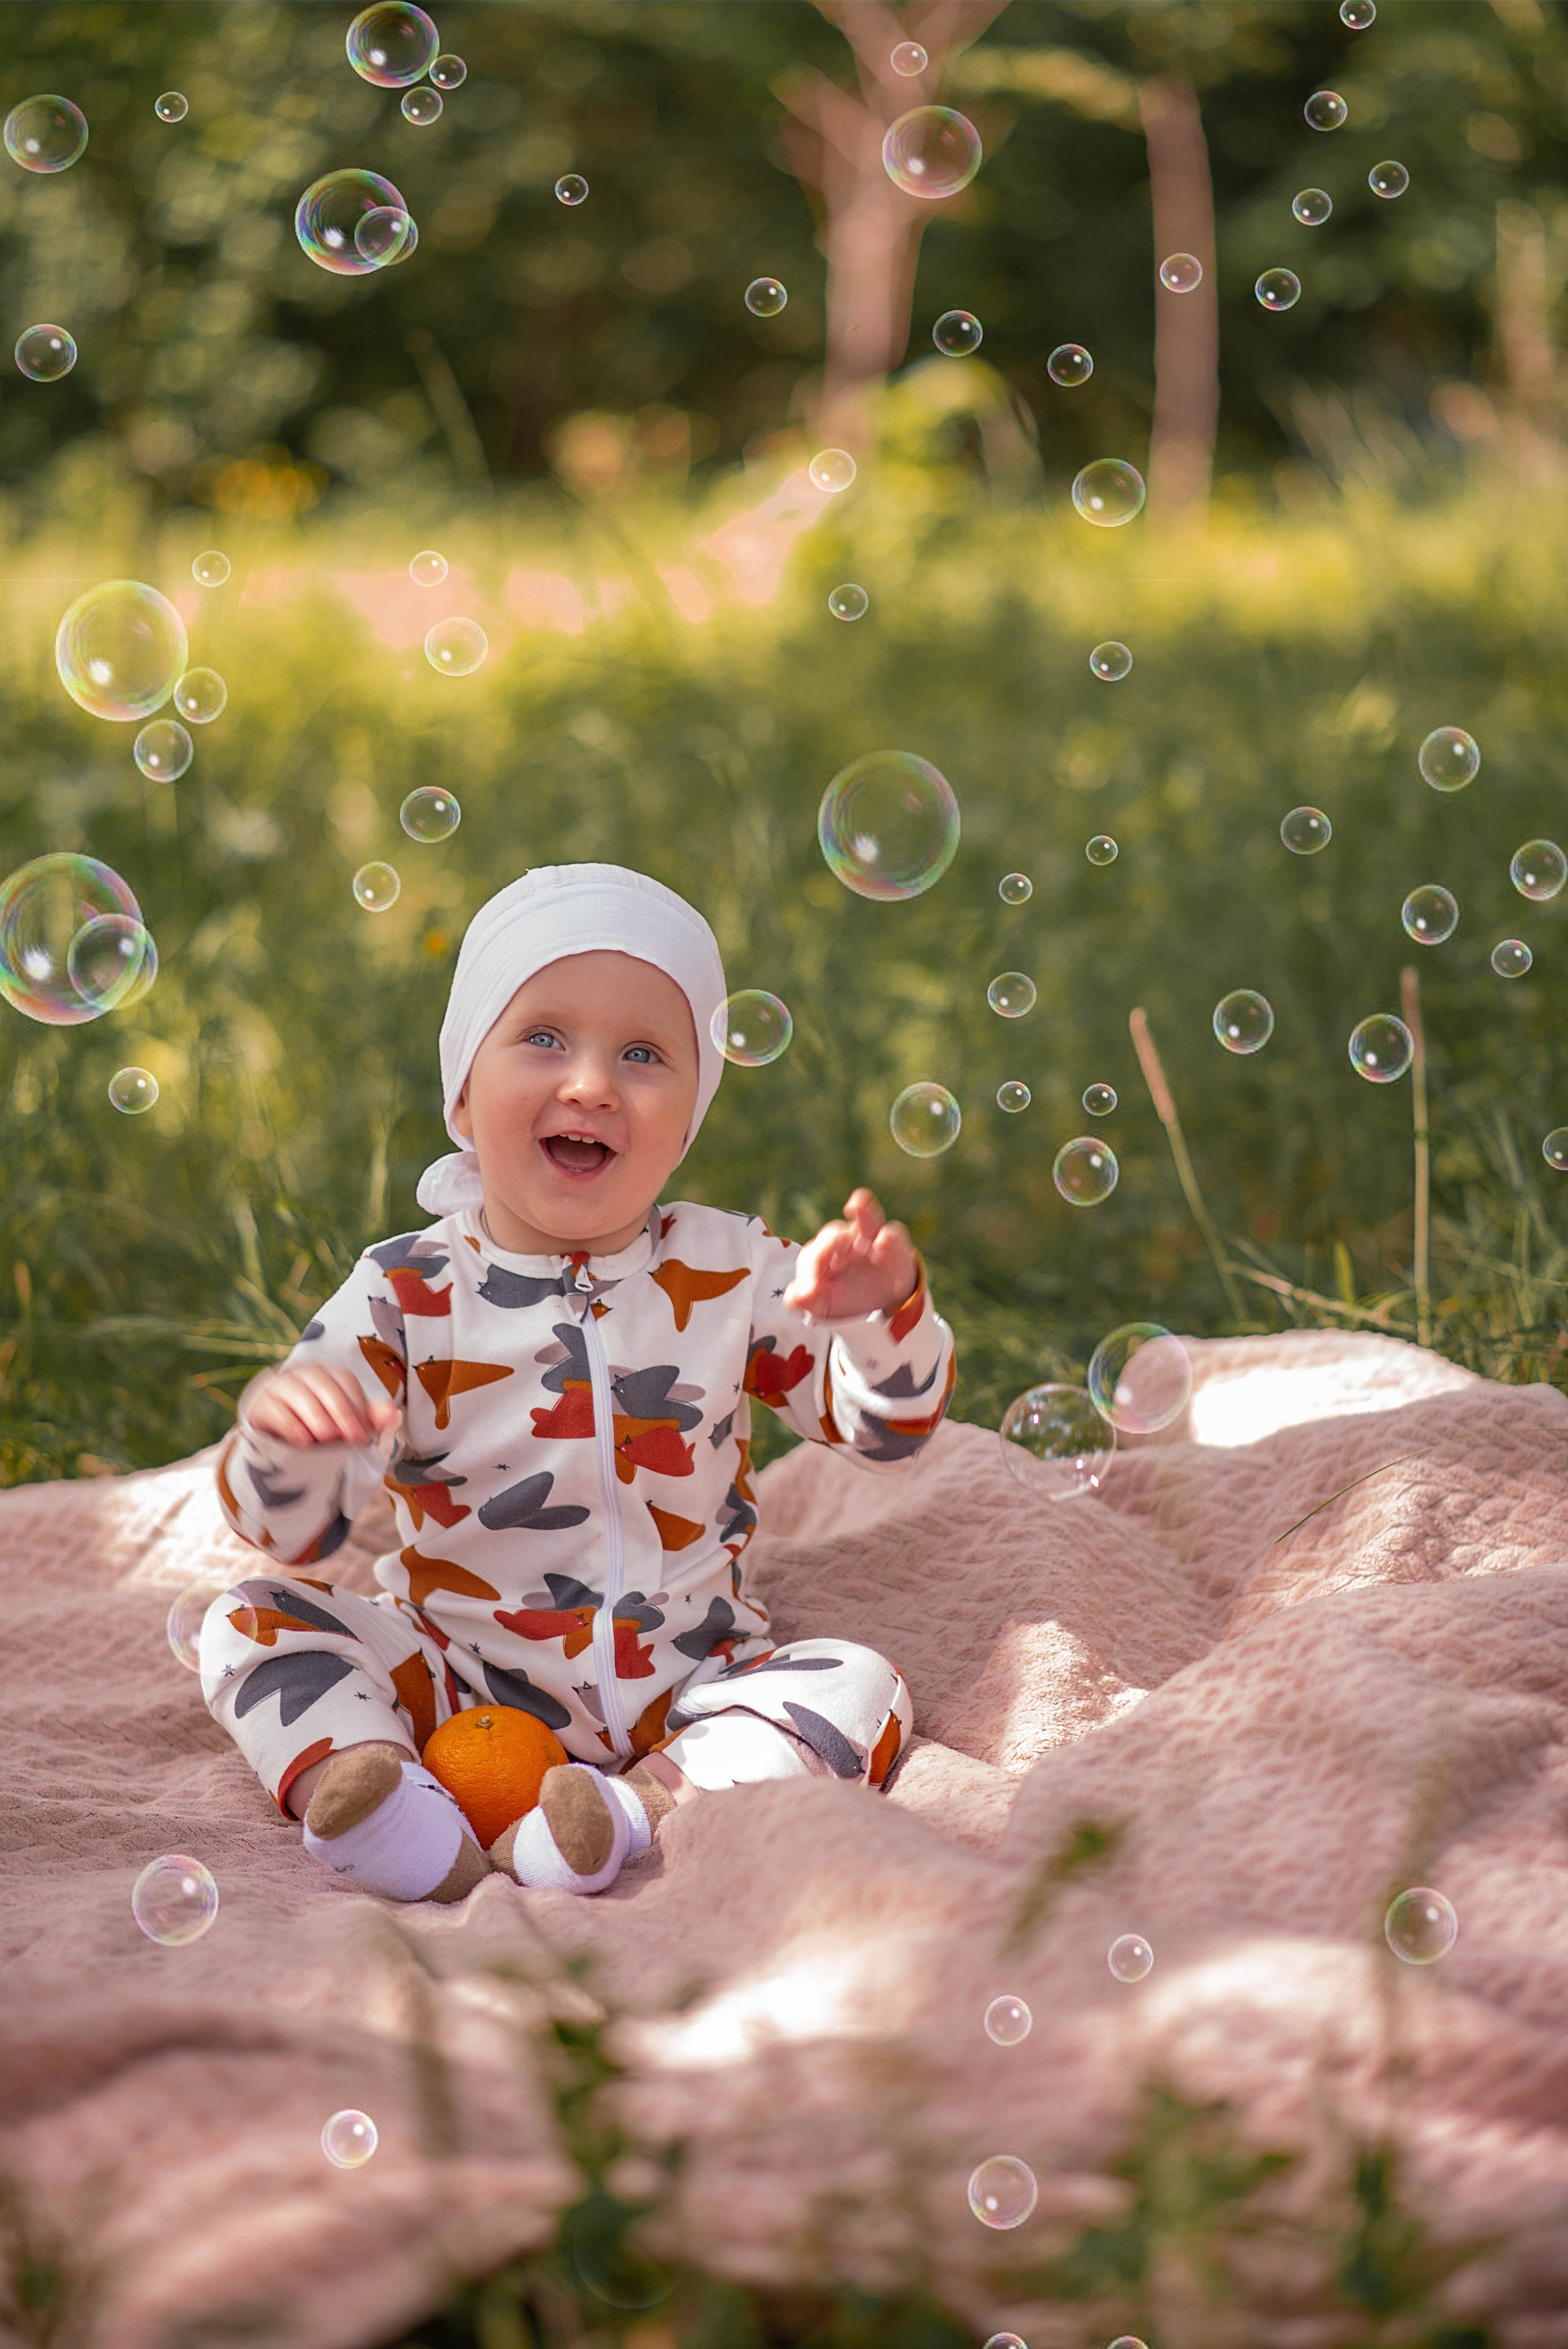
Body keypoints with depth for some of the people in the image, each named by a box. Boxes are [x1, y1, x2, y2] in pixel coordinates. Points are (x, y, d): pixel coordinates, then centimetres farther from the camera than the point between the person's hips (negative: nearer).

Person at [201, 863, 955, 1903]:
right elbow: (293, 1533, -10)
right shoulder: (407, 1293, -5)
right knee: (255, 1621, -18)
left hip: (686, 1680, 1)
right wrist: (283, 1436, -34)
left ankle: (640, 1807, -39)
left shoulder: (735, 1272, 0)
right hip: (460, 1681, 0)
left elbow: (884, 1427, 0)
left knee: (862, 1688, -22)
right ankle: (390, 1813, -40)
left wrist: (883, 1315, -21)